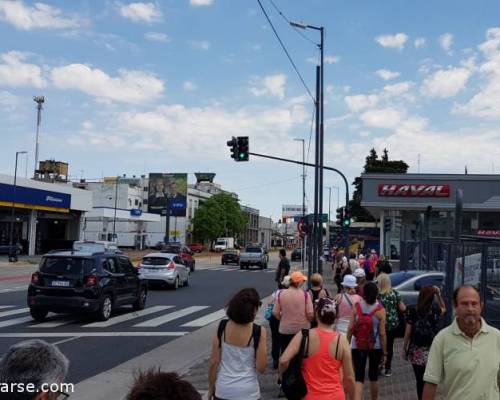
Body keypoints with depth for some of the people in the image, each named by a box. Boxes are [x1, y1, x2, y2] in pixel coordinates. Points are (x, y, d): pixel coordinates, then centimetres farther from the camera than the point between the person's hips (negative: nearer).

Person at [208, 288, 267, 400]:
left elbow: (213, 362, -5)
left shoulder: (221, 327, -9)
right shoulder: (258, 332, -15)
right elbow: (261, 368, -10)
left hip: (222, 390, 2)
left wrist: (211, 388, 8)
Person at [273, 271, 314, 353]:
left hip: (285, 330, 2)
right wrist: (309, 321, 8)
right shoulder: (305, 294, -13)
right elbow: (310, 313, -14)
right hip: (302, 329, -1)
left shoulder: (281, 294, -7)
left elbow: (275, 313, -3)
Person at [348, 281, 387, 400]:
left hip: (357, 346, 0)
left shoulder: (357, 307, -7)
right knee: (373, 375, 19)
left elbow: (351, 328, -6)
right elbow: (382, 333, -9)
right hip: (375, 346, 0)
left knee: (359, 377, 1)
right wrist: (384, 351, 0)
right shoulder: (380, 310, -10)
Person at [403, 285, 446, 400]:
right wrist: (438, 294, 6)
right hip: (431, 352, 0)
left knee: (420, 380, 11)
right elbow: (443, 308, 18)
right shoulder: (435, 312, -7)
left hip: (416, 352, 0)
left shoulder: (412, 312, -9)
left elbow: (408, 332, -5)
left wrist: (404, 348, 7)